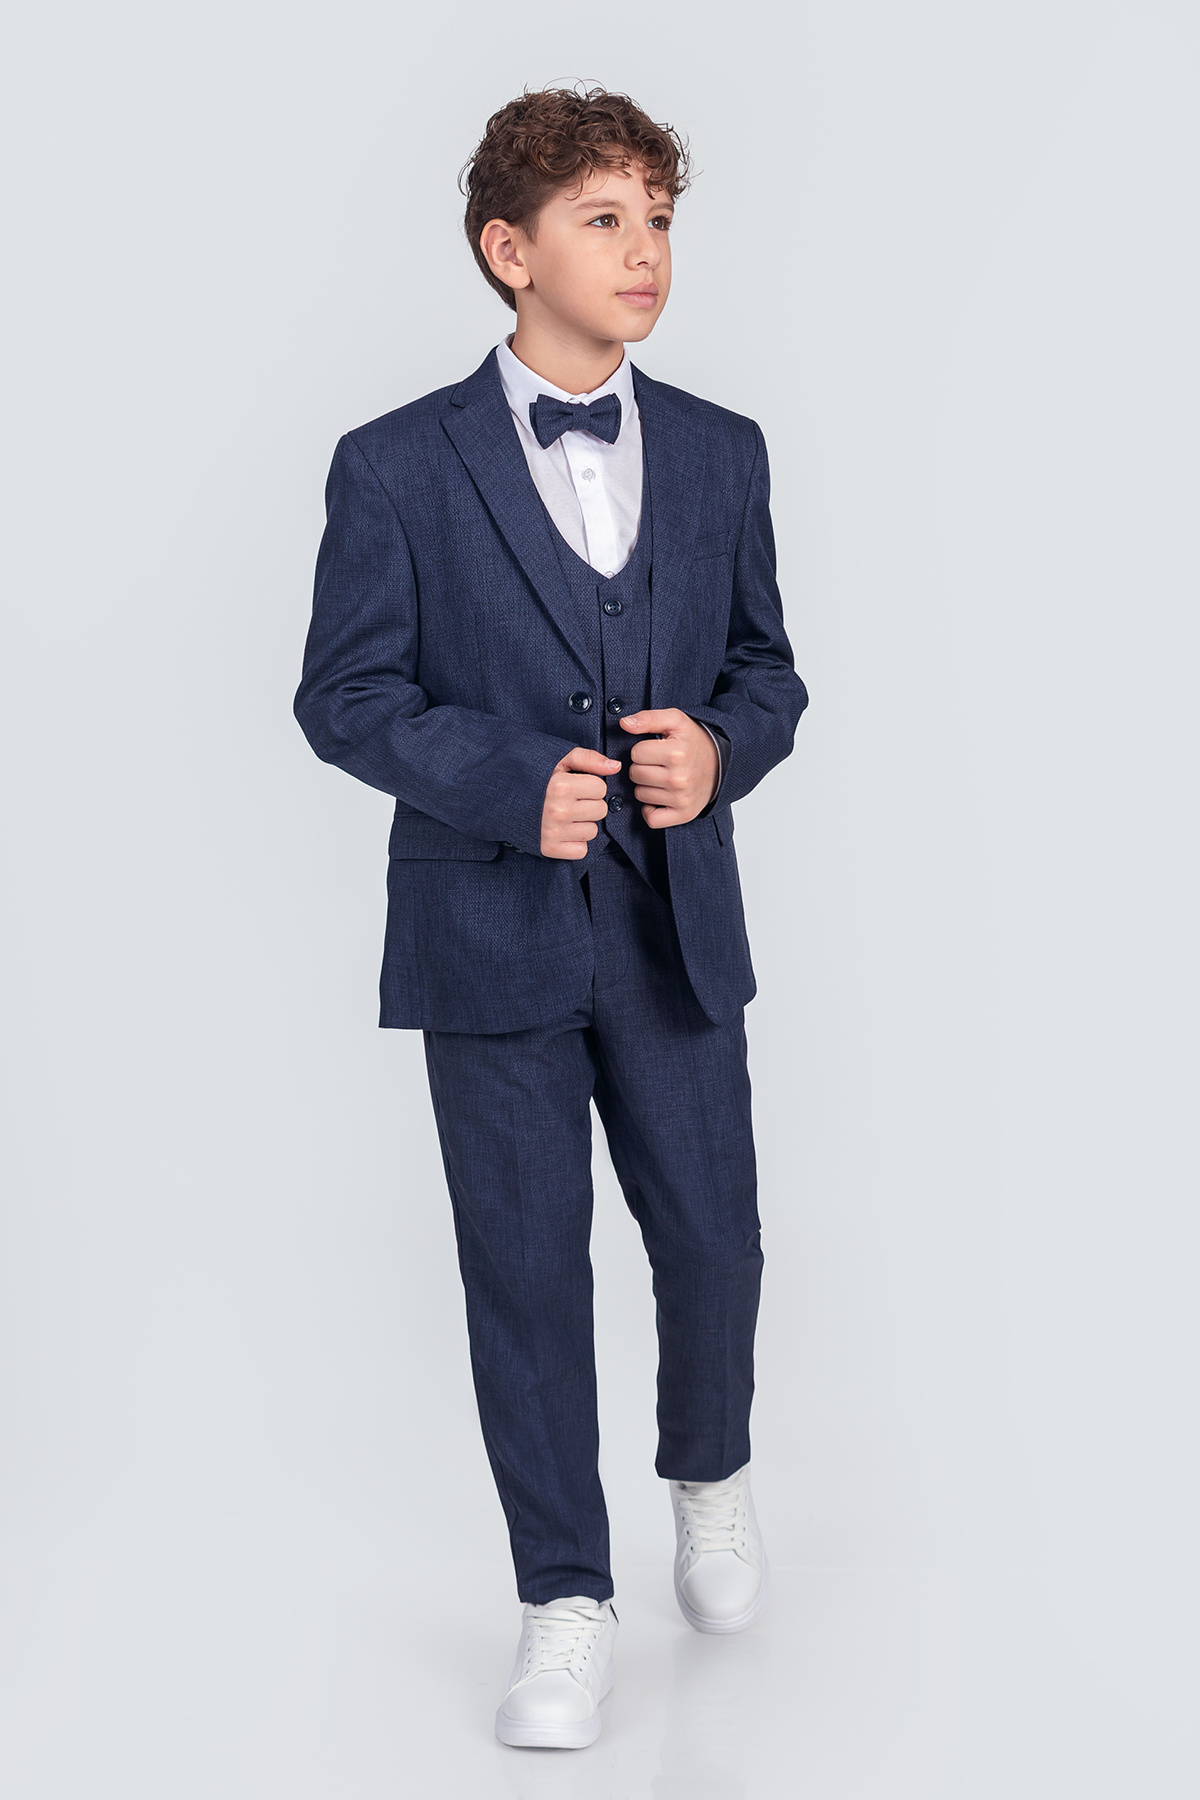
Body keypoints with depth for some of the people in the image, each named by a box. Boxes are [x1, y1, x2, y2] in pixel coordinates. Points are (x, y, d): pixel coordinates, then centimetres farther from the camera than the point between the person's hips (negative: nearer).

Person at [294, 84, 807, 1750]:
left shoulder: (721, 454, 7)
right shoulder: (398, 467, -4)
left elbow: (767, 667, 12)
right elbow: (343, 693, -3)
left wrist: (720, 748, -11)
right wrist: (512, 783, -18)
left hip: (675, 928, 3)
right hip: (492, 936, -2)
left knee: (713, 1243, 6)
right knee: (527, 1270, 4)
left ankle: (711, 1474, 39)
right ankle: (567, 1600, 19)